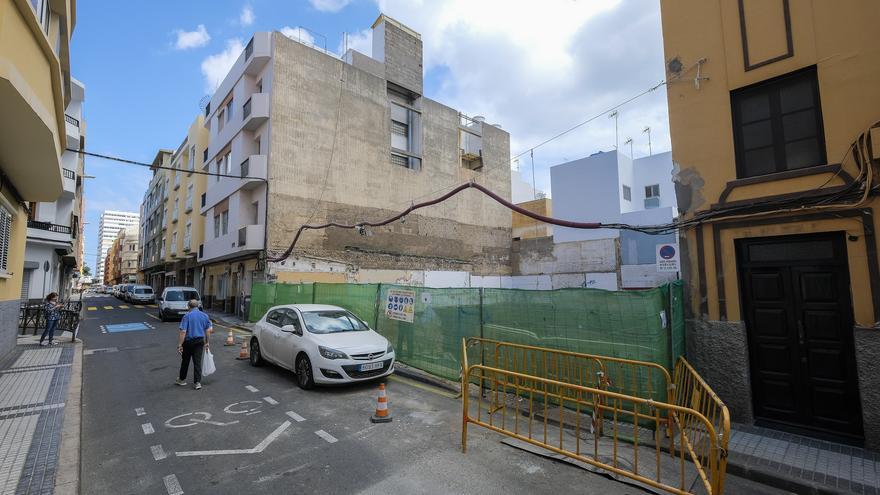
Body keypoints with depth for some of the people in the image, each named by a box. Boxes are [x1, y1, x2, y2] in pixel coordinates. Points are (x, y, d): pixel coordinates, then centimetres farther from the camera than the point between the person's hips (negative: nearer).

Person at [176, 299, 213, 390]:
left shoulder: (187, 316, -10)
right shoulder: (205, 315, 3)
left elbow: (183, 332, -16)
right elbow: (209, 330, 4)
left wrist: (179, 344, -13)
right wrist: (207, 342, 13)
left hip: (188, 341, -2)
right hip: (200, 341, 2)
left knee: (185, 361, 16)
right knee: (197, 362, 4)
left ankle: (182, 379, 32)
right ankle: (198, 382, 0)